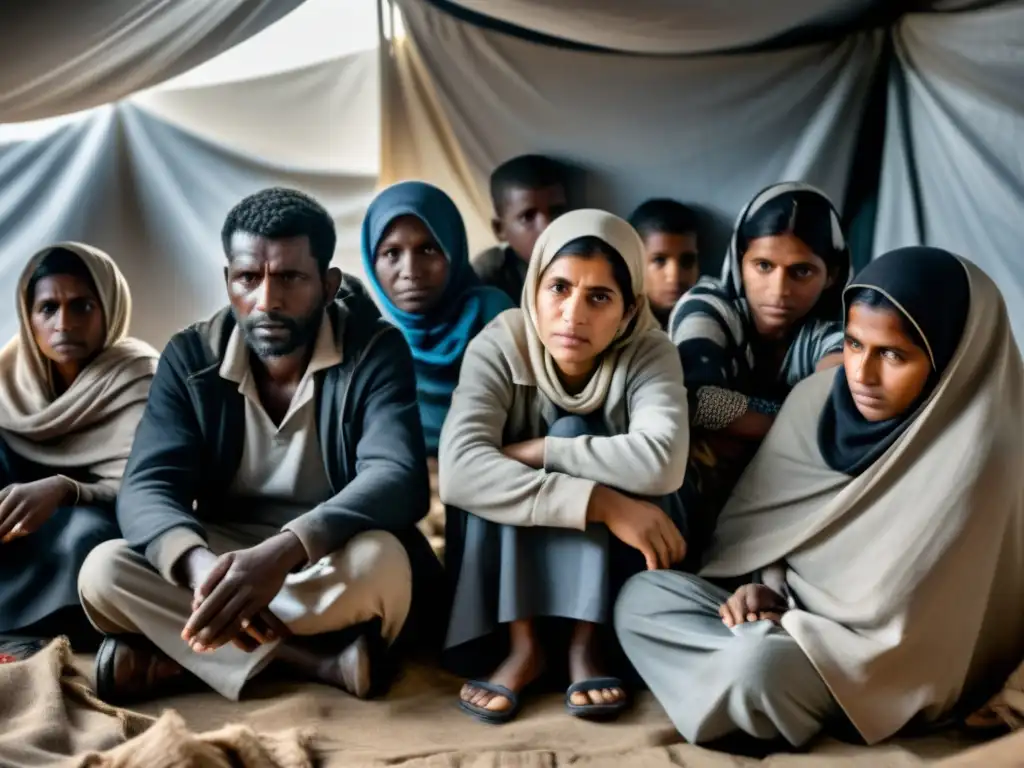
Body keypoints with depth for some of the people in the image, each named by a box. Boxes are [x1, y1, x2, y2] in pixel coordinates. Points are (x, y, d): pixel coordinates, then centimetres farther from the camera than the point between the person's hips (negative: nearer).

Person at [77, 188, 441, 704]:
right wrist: (198, 564, -40)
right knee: (105, 571, -24)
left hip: (334, 566, -2)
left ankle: (177, 658, -21)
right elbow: (146, 488, -15)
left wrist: (282, 554, -45)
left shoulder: (373, 349, -13)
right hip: (225, 555, 3)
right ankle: (321, 663, -27)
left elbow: (397, 479, -27)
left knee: (379, 559, -37)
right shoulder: (190, 358, -5)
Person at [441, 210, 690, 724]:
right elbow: (459, 470, -35)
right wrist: (602, 503, -42)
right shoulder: (499, 346, -18)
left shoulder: (650, 353, -18)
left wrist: (536, 452, -30)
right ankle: (523, 643, -22)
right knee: (491, 480, -27)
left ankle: (587, 640, -22)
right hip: (503, 560, 1)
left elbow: (662, 464, -37)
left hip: (617, 557, -1)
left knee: (570, 432, -26)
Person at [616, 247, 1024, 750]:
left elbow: (901, 622, -21)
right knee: (642, 596, -6)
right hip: (798, 613, 8)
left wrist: (783, 625, -15)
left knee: (762, 666, -36)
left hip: (896, 661, -7)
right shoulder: (818, 397, -4)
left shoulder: (975, 456, -24)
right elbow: (774, 518, 8)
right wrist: (766, 590, -10)